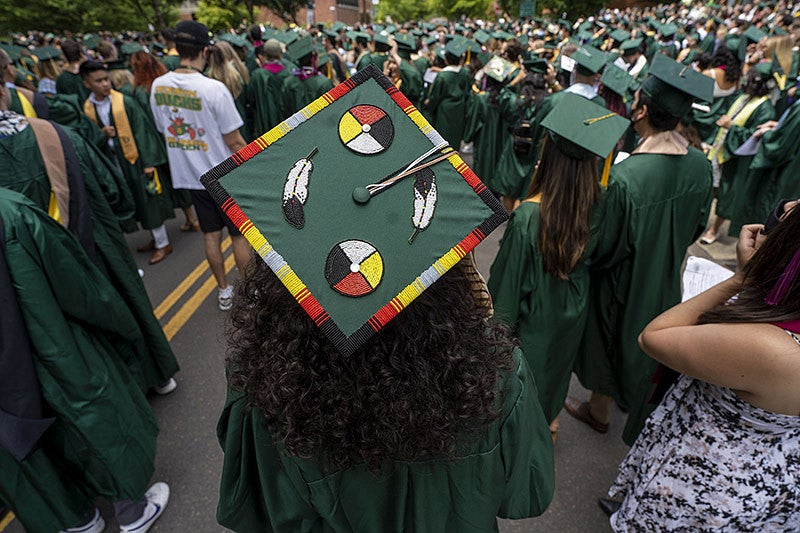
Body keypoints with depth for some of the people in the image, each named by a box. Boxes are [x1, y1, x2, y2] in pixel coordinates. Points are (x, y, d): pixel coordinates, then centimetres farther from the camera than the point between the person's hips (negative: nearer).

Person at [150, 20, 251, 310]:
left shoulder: (158, 86, -2)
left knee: (211, 235, 16)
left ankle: (224, 290, 29)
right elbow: (234, 141, -17)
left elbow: (163, 130, 9)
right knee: (240, 235, 9)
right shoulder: (213, 88, -20)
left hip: (189, 174, 6)